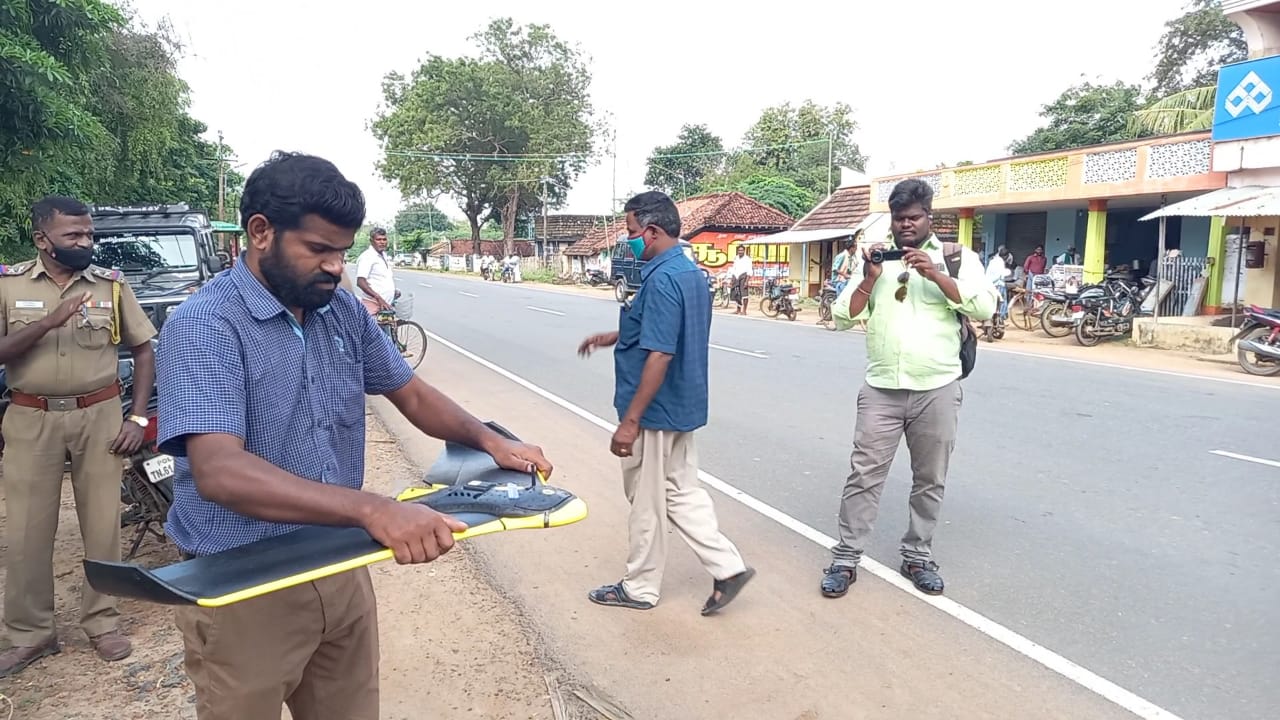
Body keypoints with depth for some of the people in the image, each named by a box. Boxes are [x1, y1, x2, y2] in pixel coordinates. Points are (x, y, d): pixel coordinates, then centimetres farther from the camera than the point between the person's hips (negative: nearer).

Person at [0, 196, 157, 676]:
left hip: (100, 416, 0)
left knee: (102, 524, 7)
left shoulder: (112, 284, 2)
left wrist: (138, 418, -2)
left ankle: (102, 622, 21)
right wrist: (49, 321, -22)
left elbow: (143, 350, 5)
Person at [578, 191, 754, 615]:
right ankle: (728, 567, 17)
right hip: (681, 408, 10)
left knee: (647, 503, 6)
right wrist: (613, 337, 21)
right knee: (681, 492, 18)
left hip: (655, 414, -9)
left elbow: (659, 355, -27)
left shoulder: (662, 279, -22)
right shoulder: (690, 272, 9)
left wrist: (629, 421, -24)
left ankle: (640, 588, 23)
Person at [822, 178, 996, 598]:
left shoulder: (957, 258, 4)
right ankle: (845, 559, 9)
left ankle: (918, 557, 25)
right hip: (881, 390, 1)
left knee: (930, 481, 10)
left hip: (937, 390, 0)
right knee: (864, 475, 1)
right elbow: (842, 317, 4)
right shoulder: (873, 259, 9)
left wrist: (935, 274, -17)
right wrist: (870, 279, -10)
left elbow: (984, 309, -9)